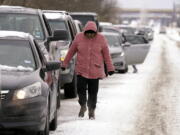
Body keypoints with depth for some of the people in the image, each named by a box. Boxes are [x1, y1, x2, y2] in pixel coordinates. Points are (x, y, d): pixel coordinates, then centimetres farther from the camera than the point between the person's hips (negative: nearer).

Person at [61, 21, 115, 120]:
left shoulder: (101, 39, -4)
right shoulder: (79, 37, -3)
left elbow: (106, 54, 1)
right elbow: (71, 51, 6)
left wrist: (110, 68, 2)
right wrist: (64, 64, 11)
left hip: (95, 71, 0)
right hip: (81, 70, 0)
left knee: (93, 92, 3)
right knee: (80, 89, -10)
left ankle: (91, 111, 19)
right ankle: (83, 106, 16)